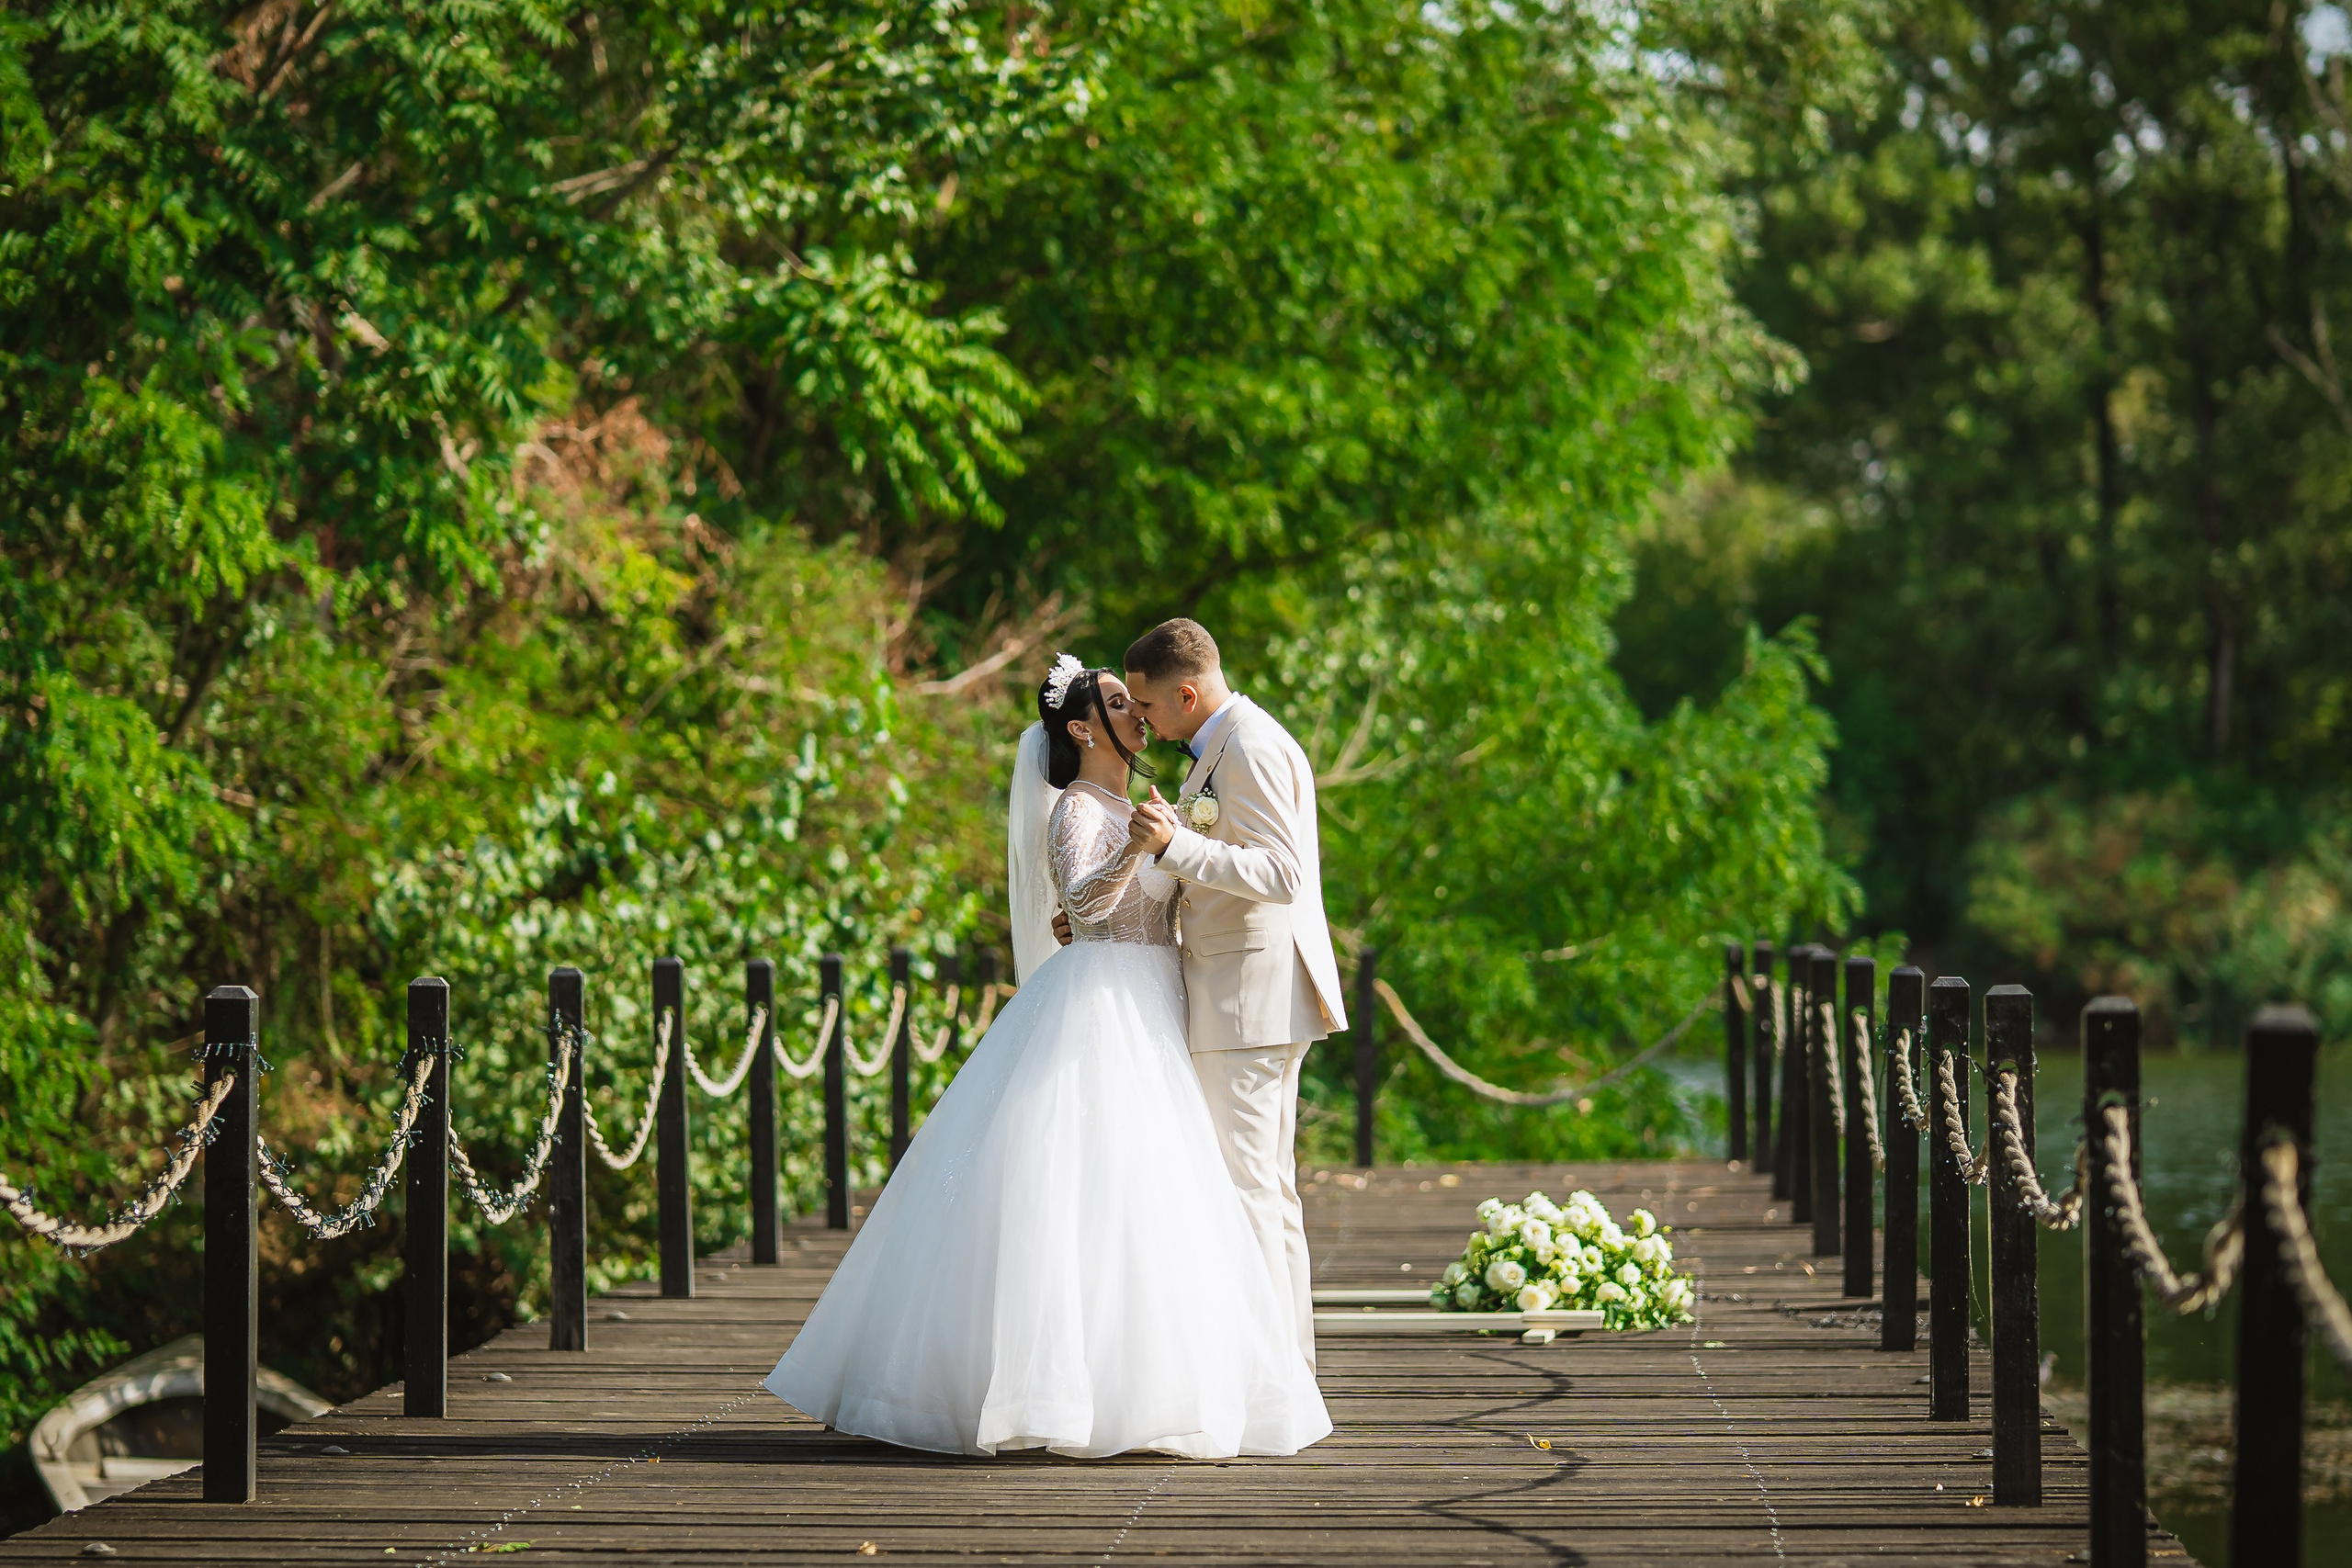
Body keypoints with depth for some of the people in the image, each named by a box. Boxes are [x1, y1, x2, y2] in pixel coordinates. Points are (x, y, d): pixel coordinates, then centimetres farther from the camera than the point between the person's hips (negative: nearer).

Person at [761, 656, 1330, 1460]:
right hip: (1099, 1009, -9)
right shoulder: (1078, 811, -10)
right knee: (1077, 1192, -13)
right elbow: (1082, 900, -27)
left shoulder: (1131, 806, 18)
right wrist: (1136, 847, -41)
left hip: (1142, 1018, 9)